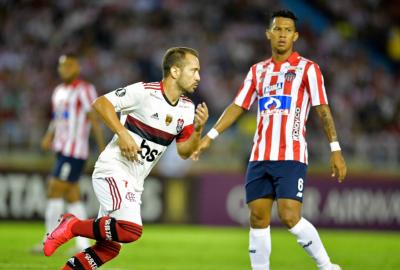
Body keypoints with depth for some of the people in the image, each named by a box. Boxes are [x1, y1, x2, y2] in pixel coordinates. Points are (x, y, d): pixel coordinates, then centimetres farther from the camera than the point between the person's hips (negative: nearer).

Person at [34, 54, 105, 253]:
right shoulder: (58, 91, 16)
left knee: (54, 191, -11)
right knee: (72, 196, 8)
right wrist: (49, 136, 4)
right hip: (62, 149, 8)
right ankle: (83, 244, 10)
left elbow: (95, 120, -10)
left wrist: (103, 150, -12)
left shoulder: (84, 90, -8)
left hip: (75, 152, -8)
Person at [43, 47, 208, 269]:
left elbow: (184, 151, 10)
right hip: (113, 170, -8)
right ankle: (72, 226, -9)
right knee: (131, 230, -27)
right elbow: (101, 103, -15)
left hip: (134, 183, 8)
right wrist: (123, 133, -23)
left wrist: (198, 129, -8)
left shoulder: (187, 108, 8)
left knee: (109, 247, 7)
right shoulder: (144, 92, -14)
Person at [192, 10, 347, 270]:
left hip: (291, 157, -5)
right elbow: (238, 107, 16)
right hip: (260, 157, 5)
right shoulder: (258, 70, 14)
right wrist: (210, 136, 8)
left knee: (290, 217, -16)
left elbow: (323, 110, -4)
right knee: (258, 220, 2)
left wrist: (335, 150, -11)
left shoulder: (307, 68, 0)